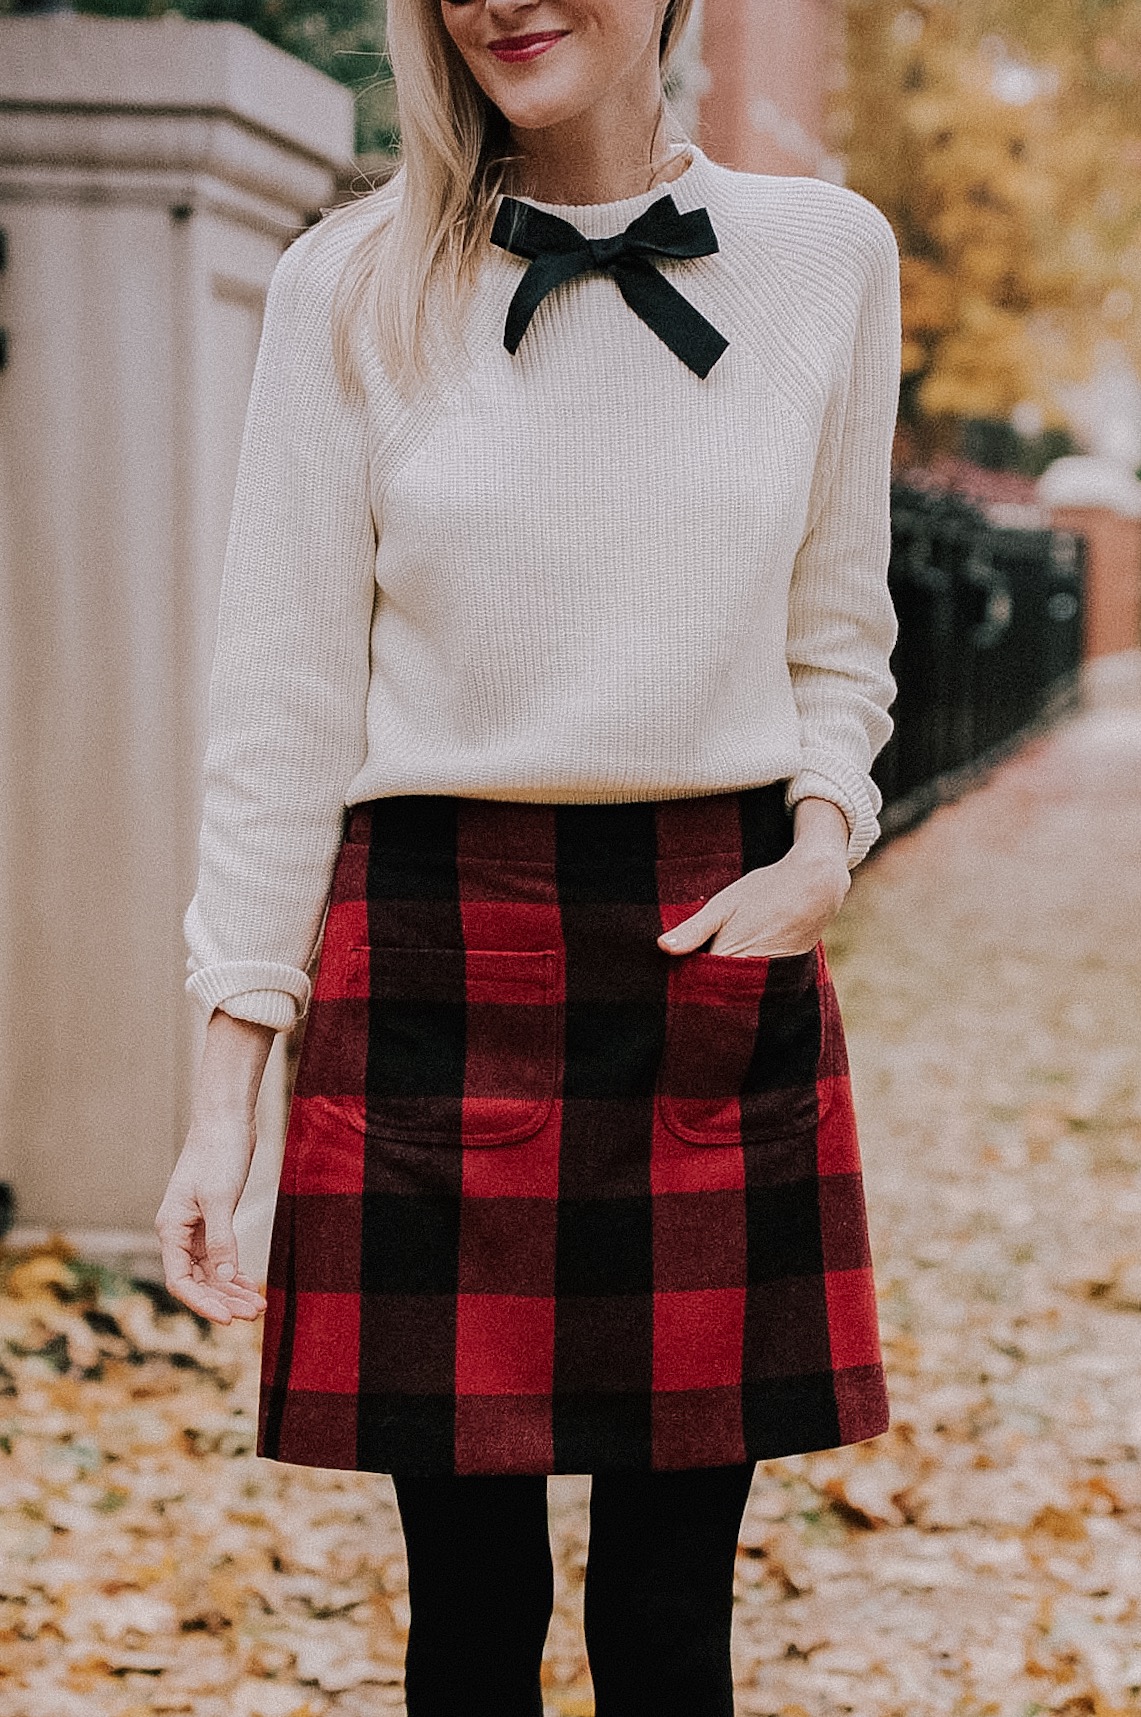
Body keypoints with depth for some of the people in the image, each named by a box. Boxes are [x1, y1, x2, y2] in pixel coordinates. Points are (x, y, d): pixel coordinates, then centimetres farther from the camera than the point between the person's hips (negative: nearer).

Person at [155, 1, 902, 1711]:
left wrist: (825, 847, -5)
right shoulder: (350, 288, 1)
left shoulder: (828, 255, 6)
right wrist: (227, 1084, -3)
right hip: (436, 964, -1)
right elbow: (284, 699, 1)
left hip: (716, 949, 1)